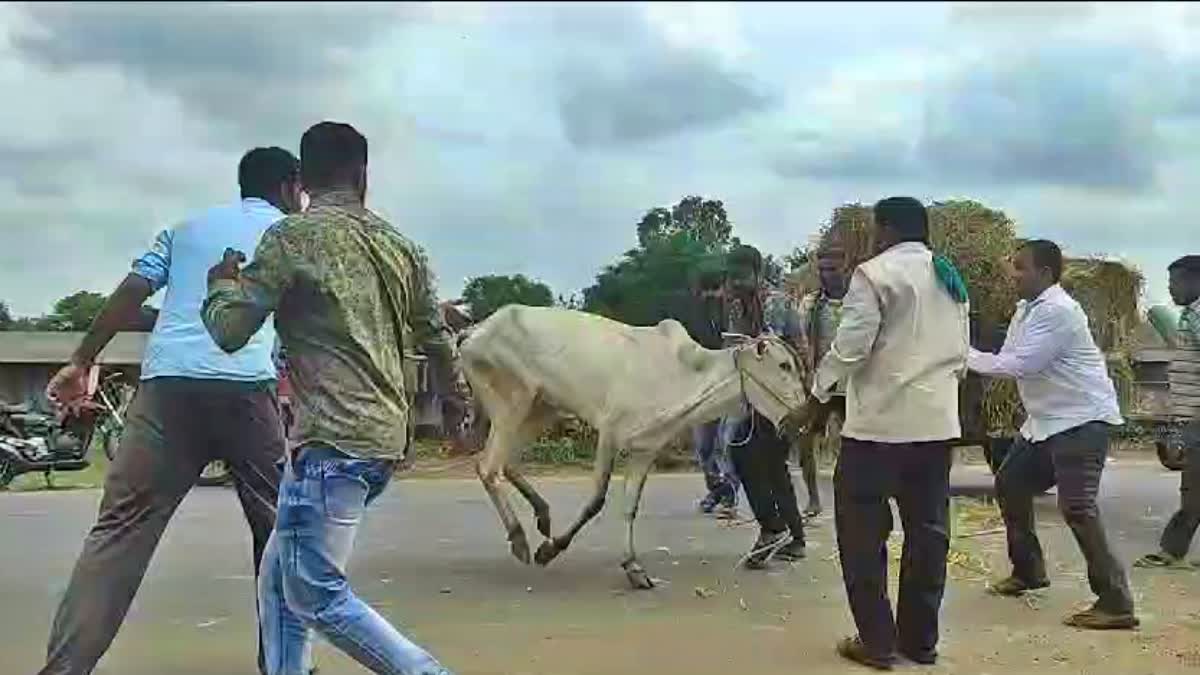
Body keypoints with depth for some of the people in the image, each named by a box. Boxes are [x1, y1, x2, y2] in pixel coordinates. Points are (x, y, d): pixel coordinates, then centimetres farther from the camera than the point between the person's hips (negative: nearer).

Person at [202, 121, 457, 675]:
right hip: (384, 438, 8)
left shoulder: (294, 236, -6)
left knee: (319, 596, 0)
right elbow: (436, 341, 20)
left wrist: (222, 281, 15)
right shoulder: (397, 245, 12)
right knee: (280, 582, 17)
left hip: (332, 440, -7)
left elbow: (230, 331, -7)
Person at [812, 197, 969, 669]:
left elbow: (852, 345, -15)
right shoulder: (951, 279, 15)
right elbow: (960, 354, 19)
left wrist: (819, 390, -1)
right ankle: (920, 639, 18)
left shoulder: (875, 273, -9)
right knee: (928, 530, 11)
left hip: (881, 422, -7)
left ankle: (877, 642, 5)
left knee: (863, 531, 3)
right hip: (938, 422, 7)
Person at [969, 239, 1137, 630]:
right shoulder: (1026, 309, 11)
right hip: (1047, 419, 11)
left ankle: (1115, 603, -13)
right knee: (1010, 485, 17)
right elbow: (1010, 361, 10)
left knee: (1076, 507, -18)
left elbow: (1022, 365, -26)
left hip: (1082, 419, -11)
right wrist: (969, 361, -4)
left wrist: (967, 356, -16)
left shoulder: (1057, 310, -20)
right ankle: (1028, 571, 33)